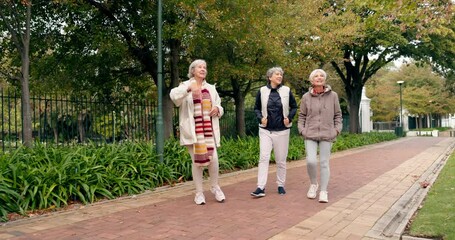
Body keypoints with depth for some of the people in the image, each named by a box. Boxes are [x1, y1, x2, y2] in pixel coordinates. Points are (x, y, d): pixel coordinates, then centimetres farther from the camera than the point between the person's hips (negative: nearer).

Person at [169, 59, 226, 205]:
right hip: (193, 130, -3)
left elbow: (219, 106, 23)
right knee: (197, 161, 1)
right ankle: (199, 192, 15)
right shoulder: (185, 85, 3)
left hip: (209, 130, 3)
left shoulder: (211, 88, 16)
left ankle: (215, 187, 17)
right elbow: (174, 96, -19)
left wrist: (217, 109, -2)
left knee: (213, 158, -7)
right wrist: (189, 88, -37)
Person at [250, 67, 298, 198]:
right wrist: (260, 118, -7)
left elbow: (294, 107, 11)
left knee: (281, 160, 8)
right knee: (263, 157, -9)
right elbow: (256, 108, 11)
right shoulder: (262, 91, 1)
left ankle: (281, 185, 21)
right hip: (266, 130, -1)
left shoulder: (287, 91, 2)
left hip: (282, 130, 1)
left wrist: (289, 118, -4)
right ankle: (261, 188, -9)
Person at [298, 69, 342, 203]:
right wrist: (302, 130, -2)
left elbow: (337, 115, 9)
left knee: (324, 163, 3)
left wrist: (337, 129, -2)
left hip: (327, 135, 0)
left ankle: (323, 191, 12)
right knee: (311, 161, -11)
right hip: (310, 135, 0)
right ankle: (313, 184, 16)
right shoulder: (306, 97, 3)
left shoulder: (333, 96, 2)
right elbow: (302, 116, 10)